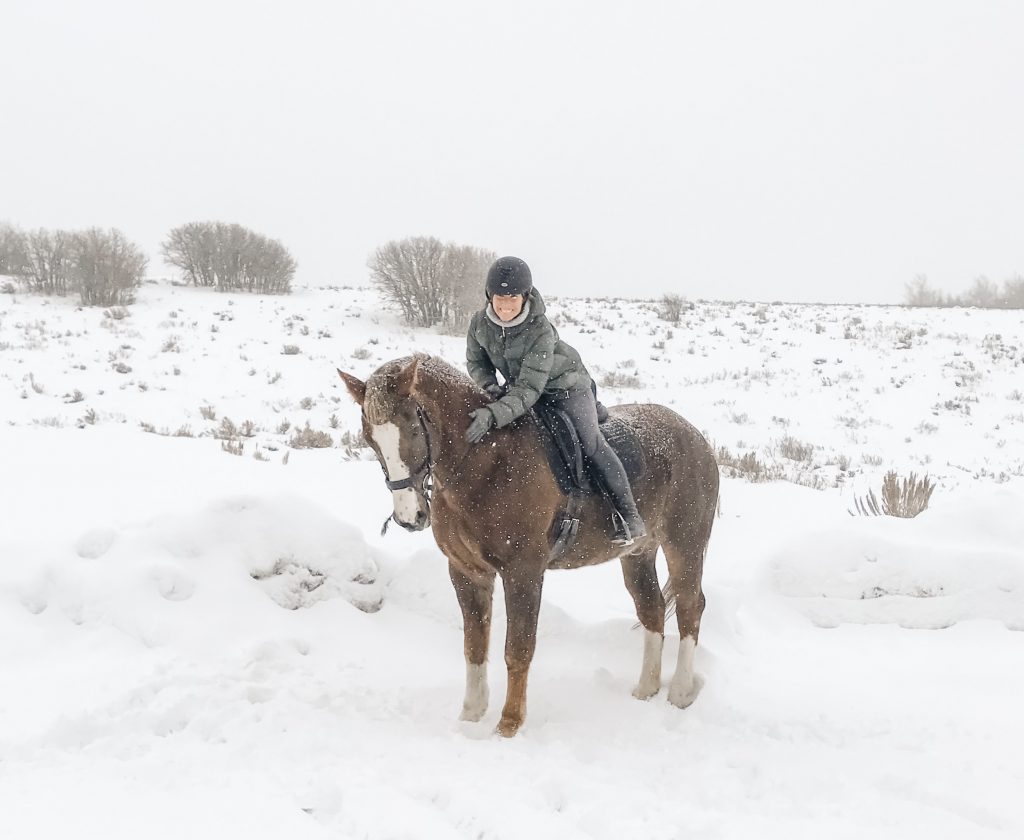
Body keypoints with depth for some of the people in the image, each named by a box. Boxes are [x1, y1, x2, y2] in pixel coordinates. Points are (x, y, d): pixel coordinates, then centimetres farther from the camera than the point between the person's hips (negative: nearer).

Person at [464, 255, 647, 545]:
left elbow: (529, 389, -40)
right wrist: (489, 388, -20)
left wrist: (493, 414, -54)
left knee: (591, 443, -15)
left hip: (564, 386, -7)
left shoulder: (540, 331, -35)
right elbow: (476, 362, 1)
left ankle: (630, 516, -12)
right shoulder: (480, 323, -18)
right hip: (515, 386, 7)